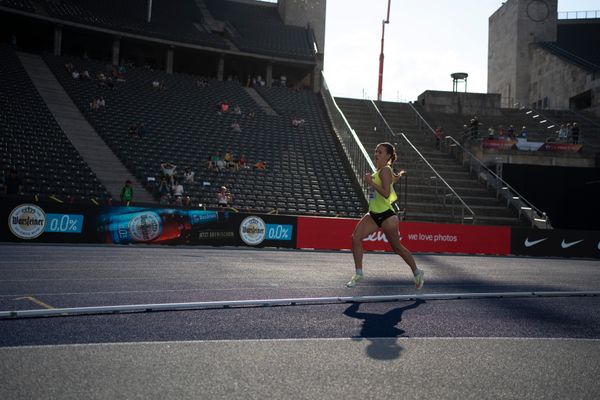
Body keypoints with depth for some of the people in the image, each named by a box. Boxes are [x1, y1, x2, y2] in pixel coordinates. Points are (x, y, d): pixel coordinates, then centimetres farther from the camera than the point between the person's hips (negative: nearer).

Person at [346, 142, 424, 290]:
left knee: (397, 247, 7)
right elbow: (395, 177, 27)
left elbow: (386, 194, -26)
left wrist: (371, 182, -26)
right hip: (373, 214, 9)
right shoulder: (379, 170, 11)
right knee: (356, 237, -8)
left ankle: (417, 272, 28)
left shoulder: (385, 170, -16)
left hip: (386, 215, -9)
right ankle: (358, 273, -1)